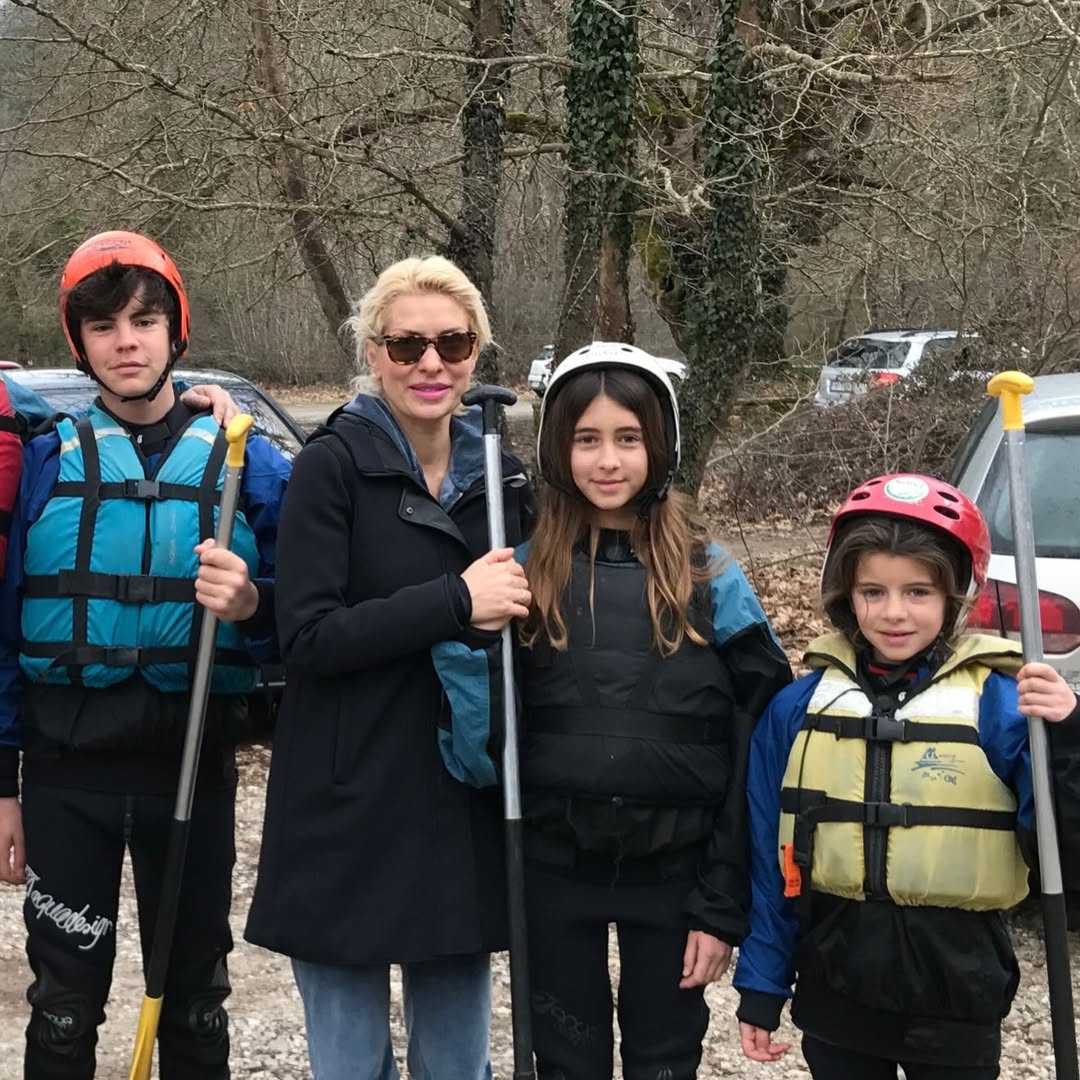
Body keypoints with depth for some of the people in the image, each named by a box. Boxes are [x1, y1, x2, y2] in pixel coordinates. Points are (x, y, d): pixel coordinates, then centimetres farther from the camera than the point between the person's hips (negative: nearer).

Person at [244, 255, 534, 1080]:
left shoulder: (502, 474, 7)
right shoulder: (332, 466, -7)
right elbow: (308, 636, -16)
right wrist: (455, 603, -21)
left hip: (465, 814, 4)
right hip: (349, 816, -4)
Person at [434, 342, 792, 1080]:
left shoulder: (708, 575, -4)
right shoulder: (526, 569, -1)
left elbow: (754, 748, -4)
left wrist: (724, 903, -6)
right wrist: (471, 639, -17)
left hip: (673, 870, -1)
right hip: (555, 870, 1)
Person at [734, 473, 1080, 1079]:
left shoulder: (997, 704, -8)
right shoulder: (800, 706, -1)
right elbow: (770, 857, 5)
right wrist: (761, 988, 6)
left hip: (955, 990, -2)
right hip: (836, 990, 2)